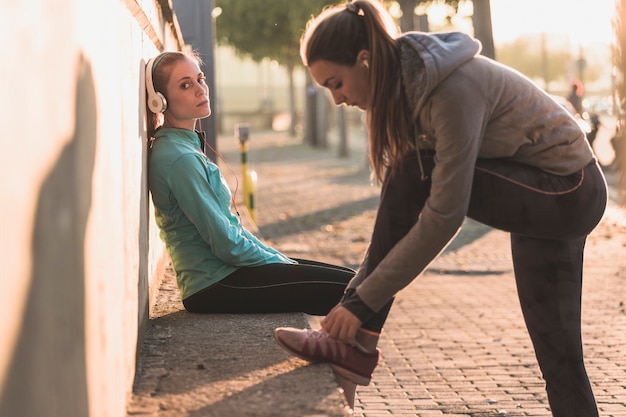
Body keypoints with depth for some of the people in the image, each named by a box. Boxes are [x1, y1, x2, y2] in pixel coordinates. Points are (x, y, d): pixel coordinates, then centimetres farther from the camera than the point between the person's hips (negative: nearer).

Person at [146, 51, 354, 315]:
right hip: (214, 286, -10)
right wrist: (286, 263, -7)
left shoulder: (186, 146, 14)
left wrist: (280, 259, 11)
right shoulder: (180, 159, -18)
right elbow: (226, 244, -19)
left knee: (349, 279, 9)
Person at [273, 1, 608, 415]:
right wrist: (361, 287, 0)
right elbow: (402, 211, 5)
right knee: (558, 354, 7)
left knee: (413, 175, -21)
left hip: (568, 195, -8)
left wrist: (363, 301, -26)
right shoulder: (404, 81, -3)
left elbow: (444, 216, -30)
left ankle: (360, 343, -16)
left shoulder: (453, 90, -29)